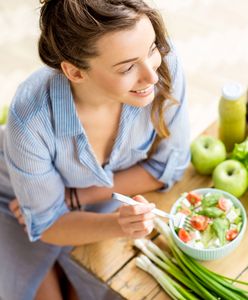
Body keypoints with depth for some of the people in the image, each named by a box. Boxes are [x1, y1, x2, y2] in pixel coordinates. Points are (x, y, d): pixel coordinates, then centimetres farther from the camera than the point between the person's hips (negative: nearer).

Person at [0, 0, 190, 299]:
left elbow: (168, 164, -16)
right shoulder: (32, 120, -38)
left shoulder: (163, 61, -32)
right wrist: (117, 225, -40)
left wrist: (74, 198, -20)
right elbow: (47, 224, -21)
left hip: (101, 196, 3)